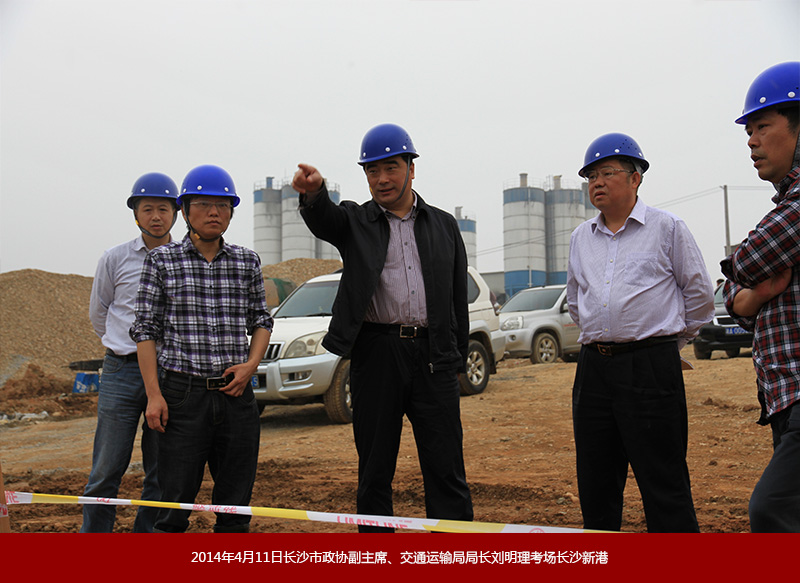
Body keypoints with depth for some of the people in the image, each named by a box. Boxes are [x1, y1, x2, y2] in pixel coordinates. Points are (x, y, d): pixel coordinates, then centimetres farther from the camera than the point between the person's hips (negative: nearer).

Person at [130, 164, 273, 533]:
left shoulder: (247, 262, 9)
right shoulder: (162, 261, 1)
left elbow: (261, 321, 16)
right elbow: (145, 330, 0)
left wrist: (250, 365, -3)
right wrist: (153, 395, -7)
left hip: (236, 393, 3)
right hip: (182, 392, -3)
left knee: (236, 504, 9)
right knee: (175, 503, 0)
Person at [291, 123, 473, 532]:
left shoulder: (444, 225, 14)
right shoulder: (354, 222, 8)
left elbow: (458, 297, 14)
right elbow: (323, 219, -16)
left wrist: (457, 361, 10)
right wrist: (313, 191, -39)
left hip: (433, 356, 1)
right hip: (375, 356, -1)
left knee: (446, 469, 2)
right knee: (374, 471, 7)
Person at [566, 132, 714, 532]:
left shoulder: (667, 228, 0)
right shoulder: (581, 238, 15)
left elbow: (700, 297, 6)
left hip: (650, 368, -5)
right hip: (593, 366, 5)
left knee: (664, 484, -4)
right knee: (595, 484, 11)